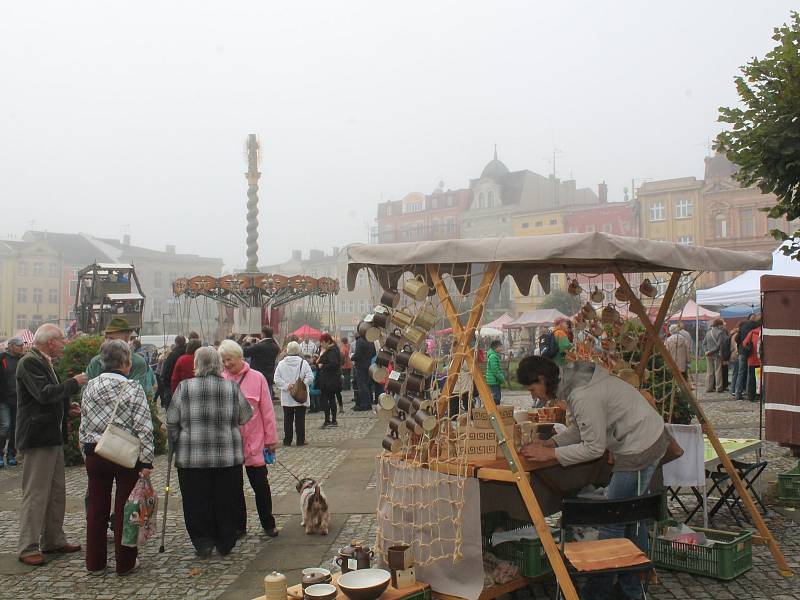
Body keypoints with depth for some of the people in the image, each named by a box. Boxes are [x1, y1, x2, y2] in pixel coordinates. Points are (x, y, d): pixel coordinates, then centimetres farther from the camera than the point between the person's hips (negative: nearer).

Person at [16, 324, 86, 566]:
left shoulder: (43, 362, 16)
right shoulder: (29, 362, -14)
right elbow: (44, 393, -26)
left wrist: (66, 407, 13)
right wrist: (73, 383, -16)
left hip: (53, 437, 10)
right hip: (38, 437, -10)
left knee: (56, 492, 15)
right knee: (35, 494, -4)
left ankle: (54, 540, 24)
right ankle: (28, 548, 4)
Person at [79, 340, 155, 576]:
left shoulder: (90, 386, 1)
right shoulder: (133, 388, -12)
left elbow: (84, 424, 6)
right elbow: (144, 428, -16)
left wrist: (86, 451, 16)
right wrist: (147, 461, -13)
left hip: (95, 454, 4)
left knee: (96, 508, 14)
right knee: (124, 508, 6)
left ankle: (95, 563, 24)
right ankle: (125, 563, 14)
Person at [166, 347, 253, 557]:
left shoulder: (184, 387, -5)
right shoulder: (232, 387, -1)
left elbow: (172, 422, 0)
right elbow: (245, 417, 7)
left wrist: (174, 445, 15)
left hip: (192, 458, -1)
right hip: (229, 457, 2)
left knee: (197, 502, 10)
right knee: (226, 501, 11)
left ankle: (203, 543, 12)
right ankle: (226, 544, 20)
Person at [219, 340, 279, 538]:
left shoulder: (257, 378, -4)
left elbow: (267, 410, -2)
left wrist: (271, 438, -2)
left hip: (254, 442, -2)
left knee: (260, 484, 5)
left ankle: (268, 524, 20)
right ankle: (238, 525, 26)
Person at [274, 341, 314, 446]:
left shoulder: (281, 363, -1)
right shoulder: (303, 363, -6)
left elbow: (277, 379, -4)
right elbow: (310, 377, -11)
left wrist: (286, 386, -6)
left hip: (287, 398, 1)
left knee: (288, 419, 9)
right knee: (300, 419, 4)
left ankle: (287, 440, 13)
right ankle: (300, 440, 7)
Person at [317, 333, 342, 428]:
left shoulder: (332, 351, -17)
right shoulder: (332, 349, 16)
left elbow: (333, 364, -28)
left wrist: (322, 366, -17)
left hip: (329, 380, -11)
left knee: (323, 398, -8)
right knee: (331, 399, 14)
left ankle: (327, 420, -8)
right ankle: (333, 421, 18)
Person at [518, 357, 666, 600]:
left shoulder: (583, 396, -27)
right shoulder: (574, 378, 4)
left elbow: (594, 448, -20)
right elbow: (582, 428, 14)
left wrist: (551, 453, -13)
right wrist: (551, 442, 4)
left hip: (639, 448, -10)